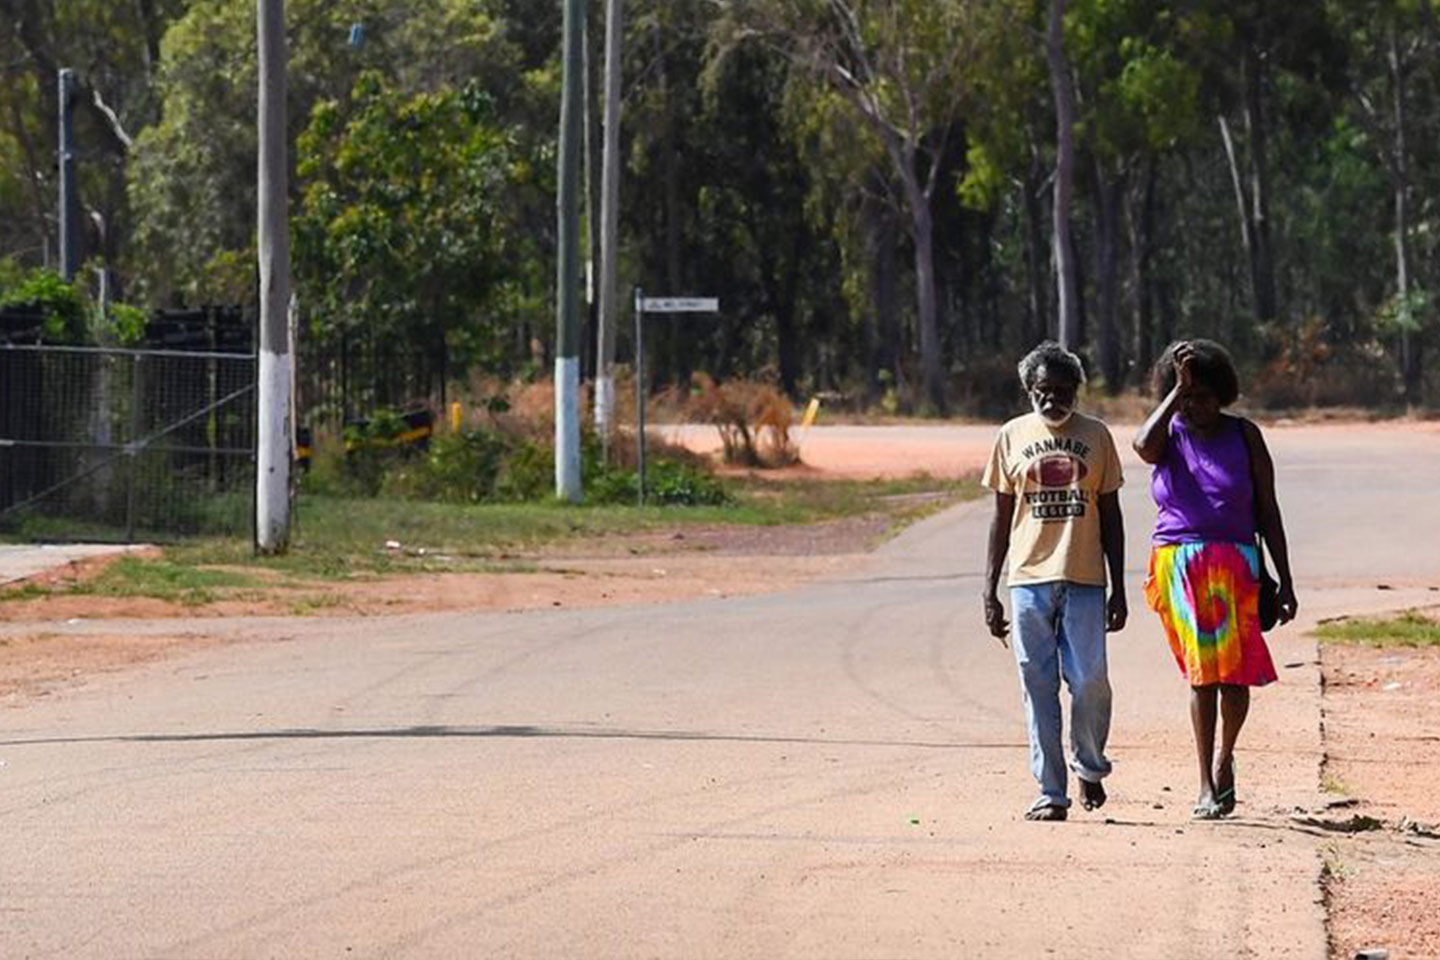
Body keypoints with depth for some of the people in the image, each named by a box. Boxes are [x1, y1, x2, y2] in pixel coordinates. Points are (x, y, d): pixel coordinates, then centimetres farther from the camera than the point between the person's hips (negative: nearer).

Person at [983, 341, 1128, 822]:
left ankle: (1090, 768, 19)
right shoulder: (1013, 436, 8)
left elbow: (1110, 515, 10)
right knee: (1038, 687, 0)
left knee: (1090, 682, -7)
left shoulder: (1095, 436, 7)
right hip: (1028, 579, 1)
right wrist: (989, 591, 5)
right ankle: (1051, 791, 5)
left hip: (1084, 581, 0)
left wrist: (1119, 589, 6)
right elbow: (1001, 517, 10)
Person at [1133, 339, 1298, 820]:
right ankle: (1207, 783, -1)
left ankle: (1225, 757, 23)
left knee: (1236, 671, -4)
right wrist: (1179, 387, -22)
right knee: (1202, 670, -5)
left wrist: (1286, 582, 4)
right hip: (1179, 563, 0)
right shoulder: (1168, 436, 5)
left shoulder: (1244, 436, 5)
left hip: (1235, 563, 0)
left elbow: (1267, 512, 7)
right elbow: (1143, 445, -22)